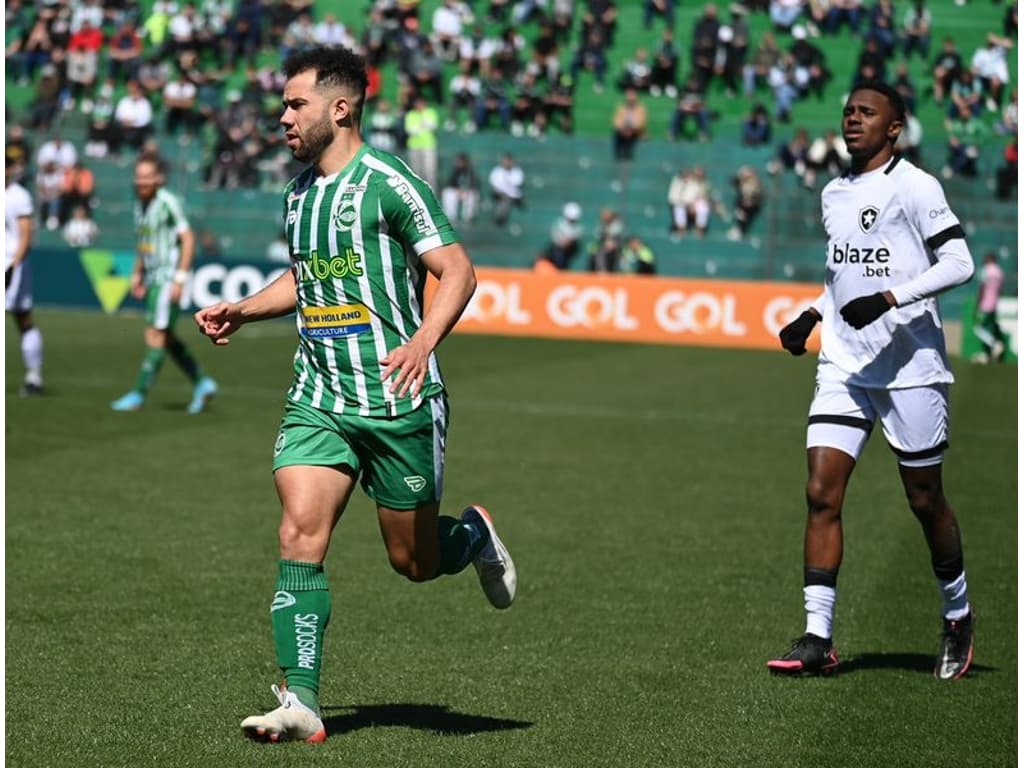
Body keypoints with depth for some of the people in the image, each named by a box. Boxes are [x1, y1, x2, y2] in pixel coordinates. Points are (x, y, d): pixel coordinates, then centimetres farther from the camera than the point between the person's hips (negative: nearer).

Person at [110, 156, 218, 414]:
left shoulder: (167, 203, -14)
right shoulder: (140, 204, 12)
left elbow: (188, 239, -16)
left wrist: (180, 279, -19)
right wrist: (137, 274, 18)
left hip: (168, 279, -9)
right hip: (153, 278, 9)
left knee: (155, 335, -6)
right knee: (165, 337, 11)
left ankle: (138, 394, -3)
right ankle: (201, 383, 20)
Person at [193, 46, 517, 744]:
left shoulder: (387, 183, -10)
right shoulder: (298, 191, 12)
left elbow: (458, 271, -12)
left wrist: (422, 343, -27)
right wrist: (242, 311, 14)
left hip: (398, 400, -5)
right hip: (317, 398, 5)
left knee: (414, 560, 5)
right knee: (300, 535, -13)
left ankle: (476, 535, 40)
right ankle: (302, 702, -12)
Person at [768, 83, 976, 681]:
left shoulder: (913, 186, -8)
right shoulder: (834, 194, 16)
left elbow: (959, 262, -14)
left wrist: (888, 299, -23)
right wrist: (812, 315, 14)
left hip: (911, 367, -6)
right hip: (843, 367, 6)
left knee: (925, 500, 5)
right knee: (822, 493, -7)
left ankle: (959, 617, 27)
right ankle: (818, 640, -7)